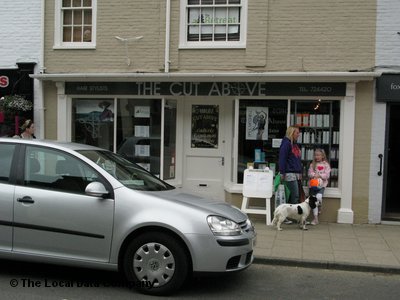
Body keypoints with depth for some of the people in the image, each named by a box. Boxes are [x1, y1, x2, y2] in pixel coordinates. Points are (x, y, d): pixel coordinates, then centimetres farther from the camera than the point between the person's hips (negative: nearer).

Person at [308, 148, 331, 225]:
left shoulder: (326, 164, 5)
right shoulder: (312, 164, 13)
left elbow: (327, 175, -2)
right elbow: (309, 173, 3)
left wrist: (320, 175, -15)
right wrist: (314, 175, -16)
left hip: (321, 185, -2)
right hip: (313, 184, 3)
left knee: (318, 197, -28)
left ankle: (319, 208, 6)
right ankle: (315, 218, 1)